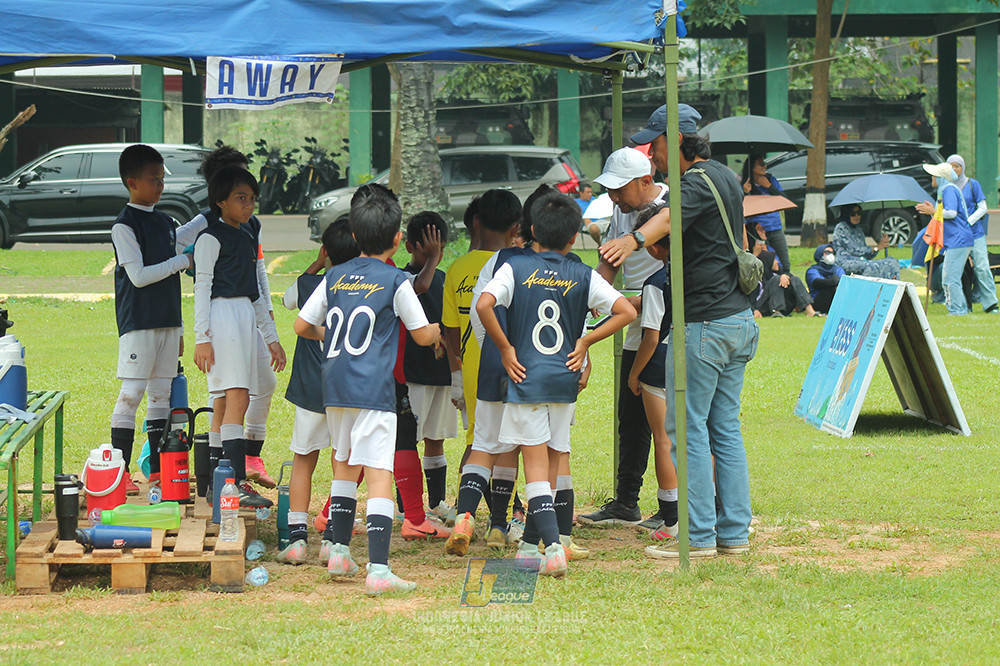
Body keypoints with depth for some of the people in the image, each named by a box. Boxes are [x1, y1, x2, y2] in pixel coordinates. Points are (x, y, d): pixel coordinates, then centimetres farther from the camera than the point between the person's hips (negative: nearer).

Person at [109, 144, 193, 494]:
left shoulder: (166, 223, 16)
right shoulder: (125, 225, -7)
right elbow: (139, 276, -15)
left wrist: (178, 330, 17)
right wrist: (182, 262, -11)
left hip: (167, 321, 7)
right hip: (138, 323, -7)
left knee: (161, 394, 7)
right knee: (131, 393, -9)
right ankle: (120, 471, -7)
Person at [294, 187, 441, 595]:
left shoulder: (334, 278, 9)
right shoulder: (395, 282, -5)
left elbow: (302, 326, 14)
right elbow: (423, 335, 2)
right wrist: (443, 328, 24)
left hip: (334, 385, 6)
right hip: (373, 389, -6)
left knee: (346, 464, 24)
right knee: (379, 474, -9)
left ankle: (339, 551, 28)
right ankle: (378, 570, -18)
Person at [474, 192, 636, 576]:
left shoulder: (515, 268, -3)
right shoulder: (584, 276, 2)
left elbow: (484, 304, -19)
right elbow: (626, 311, -3)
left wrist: (504, 347, -8)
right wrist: (585, 343, 4)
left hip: (526, 379, -2)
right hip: (565, 381, 2)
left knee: (536, 468, -3)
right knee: (552, 466, 14)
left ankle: (554, 547, -18)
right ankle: (529, 544, 21)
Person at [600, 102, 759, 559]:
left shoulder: (698, 182, -15)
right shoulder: (728, 179, 17)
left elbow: (670, 217, -37)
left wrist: (633, 240, -54)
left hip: (703, 325, -10)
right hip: (739, 320, 10)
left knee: (687, 427, -5)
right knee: (725, 427, 12)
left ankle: (698, 535, -5)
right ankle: (734, 531, 13)